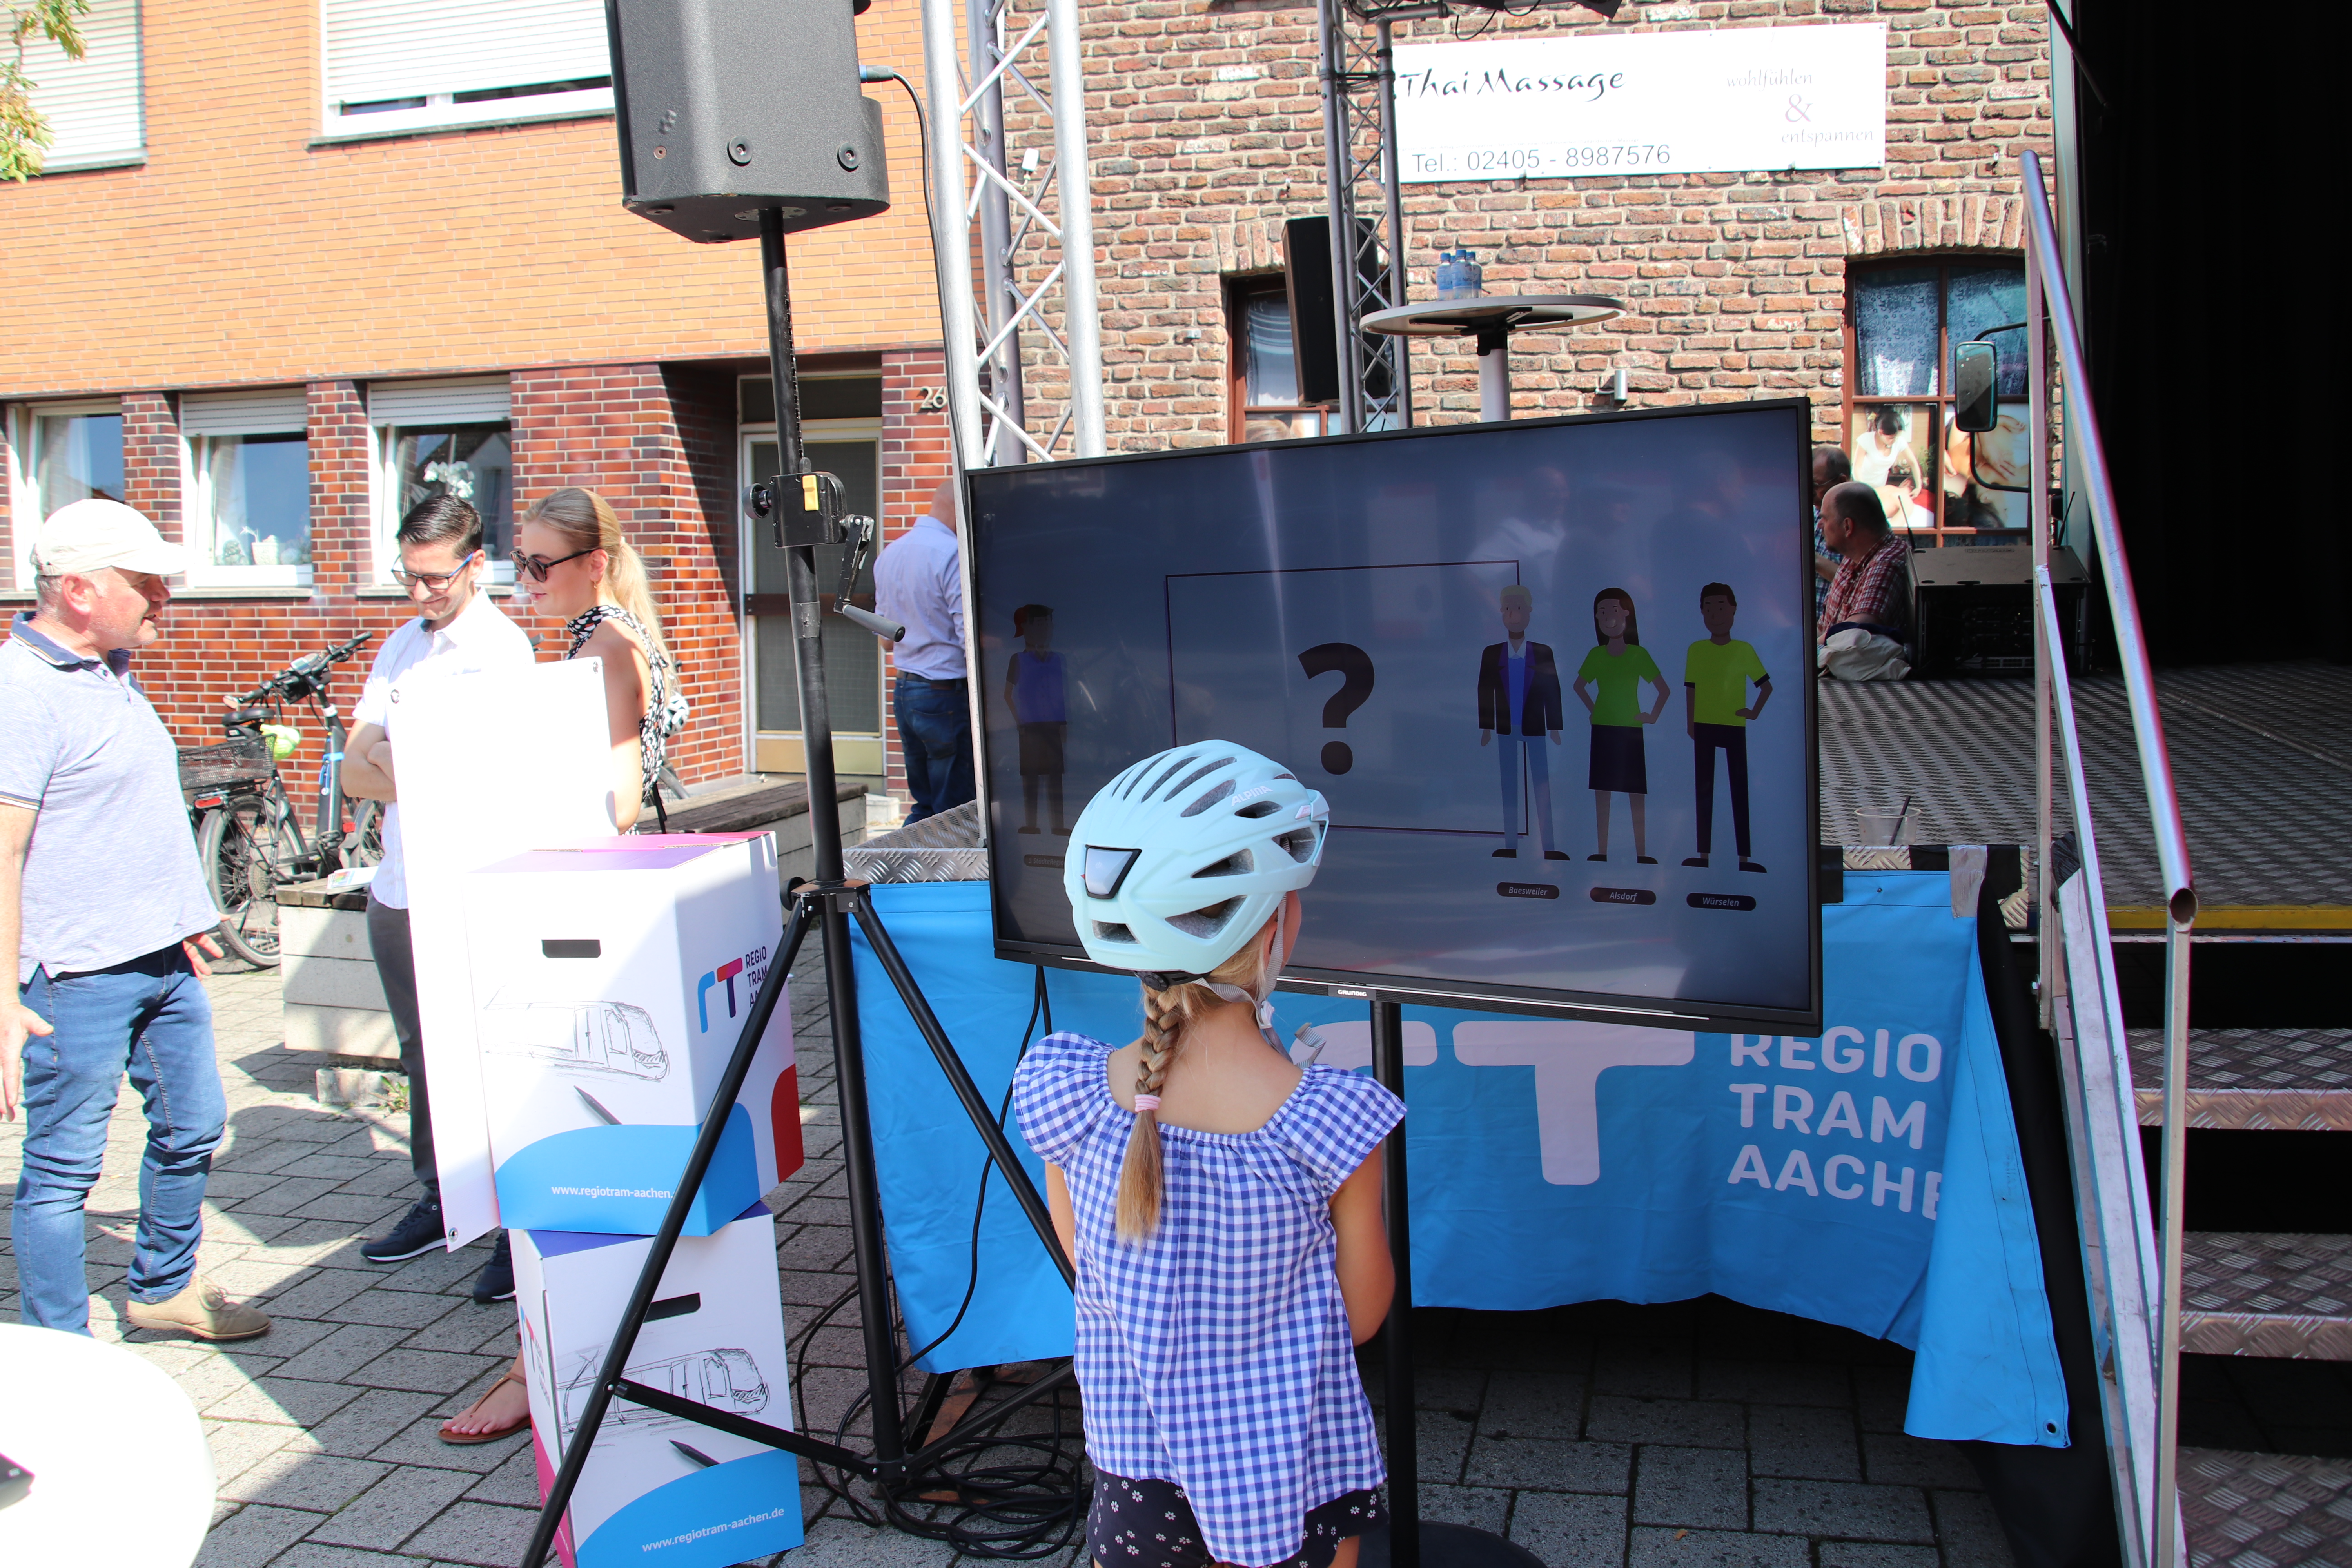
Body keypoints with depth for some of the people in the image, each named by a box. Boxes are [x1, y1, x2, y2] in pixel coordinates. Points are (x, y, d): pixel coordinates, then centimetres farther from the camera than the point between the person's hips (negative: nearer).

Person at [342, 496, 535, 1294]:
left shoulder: (501, 647, -7)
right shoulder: (402, 645, 15)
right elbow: (354, 769, 9)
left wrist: (390, 770, -7)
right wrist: (422, 786, -9)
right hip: (397, 887, 7)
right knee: (422, 1055, 16)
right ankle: (439, 1198, 29)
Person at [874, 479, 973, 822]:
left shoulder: (890, 554, 12)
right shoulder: (953, 554, -15)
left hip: (903, 689, 8)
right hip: (947, 692, -8)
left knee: (924, 805, 16)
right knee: (954, 809, -2)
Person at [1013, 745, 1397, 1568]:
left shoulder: (1063, 1097, -18)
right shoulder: (1331, 1125, -25)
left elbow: (1090, 1271, -2)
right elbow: (1362, 1314, -10)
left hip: (1135, 1468, 2)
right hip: (1294, 1484, -1)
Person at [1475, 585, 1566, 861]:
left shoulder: (1543, 652, 1)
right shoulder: (1491, 654, 4)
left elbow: (1553, 691, 1)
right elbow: (1485, 692, 4)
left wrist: (1555, 727, -2)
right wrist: (1486, 728, 0)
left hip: (1535, 729, -1)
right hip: (1507, 730, 1)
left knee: (1542, 785, -2)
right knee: (1509, 786, 4)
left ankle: (1549, 846, 0)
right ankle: (1510, 845, 8)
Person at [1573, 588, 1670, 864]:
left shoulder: (1639, 654, -3)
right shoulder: (1596, 655, 4)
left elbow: (1665, 690, 3)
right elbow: (1579, 686, 20)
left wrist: (1653, 716, -3)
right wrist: (1594, 710, 10)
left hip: (1631, 729, -2)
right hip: (1602, 729, 3)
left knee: (1636, 791, -2)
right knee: (1601, 789, 4)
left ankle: (1642, 852, 2)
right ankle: (1602, 850, 10)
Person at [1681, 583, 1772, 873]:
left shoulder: (1744, 650, -1)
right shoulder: (1696, 650, 3)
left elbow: (1766, 686, 7)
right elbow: (1690, 689, 6)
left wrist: (1755, 712, -4)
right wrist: (1689, 722, 1)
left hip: (1735, 727, -1)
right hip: (1704, 726, 1)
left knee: (1740, 790, 0)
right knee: (1704, 789, 4)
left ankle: (1744, 857, 1)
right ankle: (1704, 854, 8)